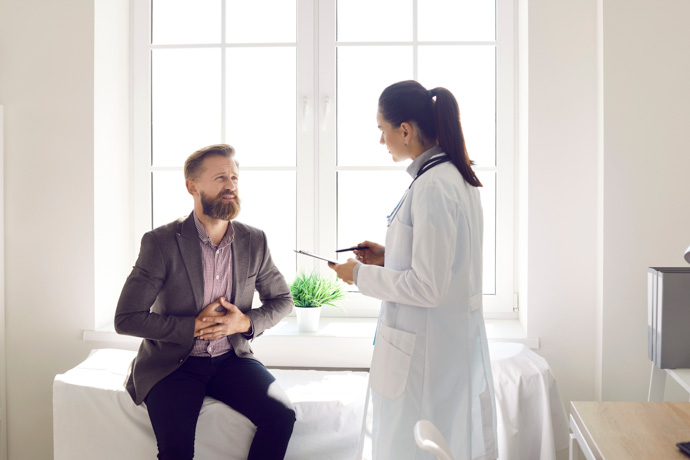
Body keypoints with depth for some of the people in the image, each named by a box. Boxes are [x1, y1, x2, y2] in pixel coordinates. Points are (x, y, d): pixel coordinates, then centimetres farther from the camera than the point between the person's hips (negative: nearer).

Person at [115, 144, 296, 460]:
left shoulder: (254, 241, 1)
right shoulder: (160, 242, -10)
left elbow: (282, 299, 14)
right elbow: (125, 319, -10)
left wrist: (247, 322, -6)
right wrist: (193, 327, -16)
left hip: (230, 359, 3)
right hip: (172, 363, -3)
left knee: (282, 415, -18)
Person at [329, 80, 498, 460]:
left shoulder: (431, 188, -22)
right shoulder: (457, 177, 8)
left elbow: (428, 287, -23)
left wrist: (361, 275, -11)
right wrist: (387, 257, 10)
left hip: (425, 355, -10)